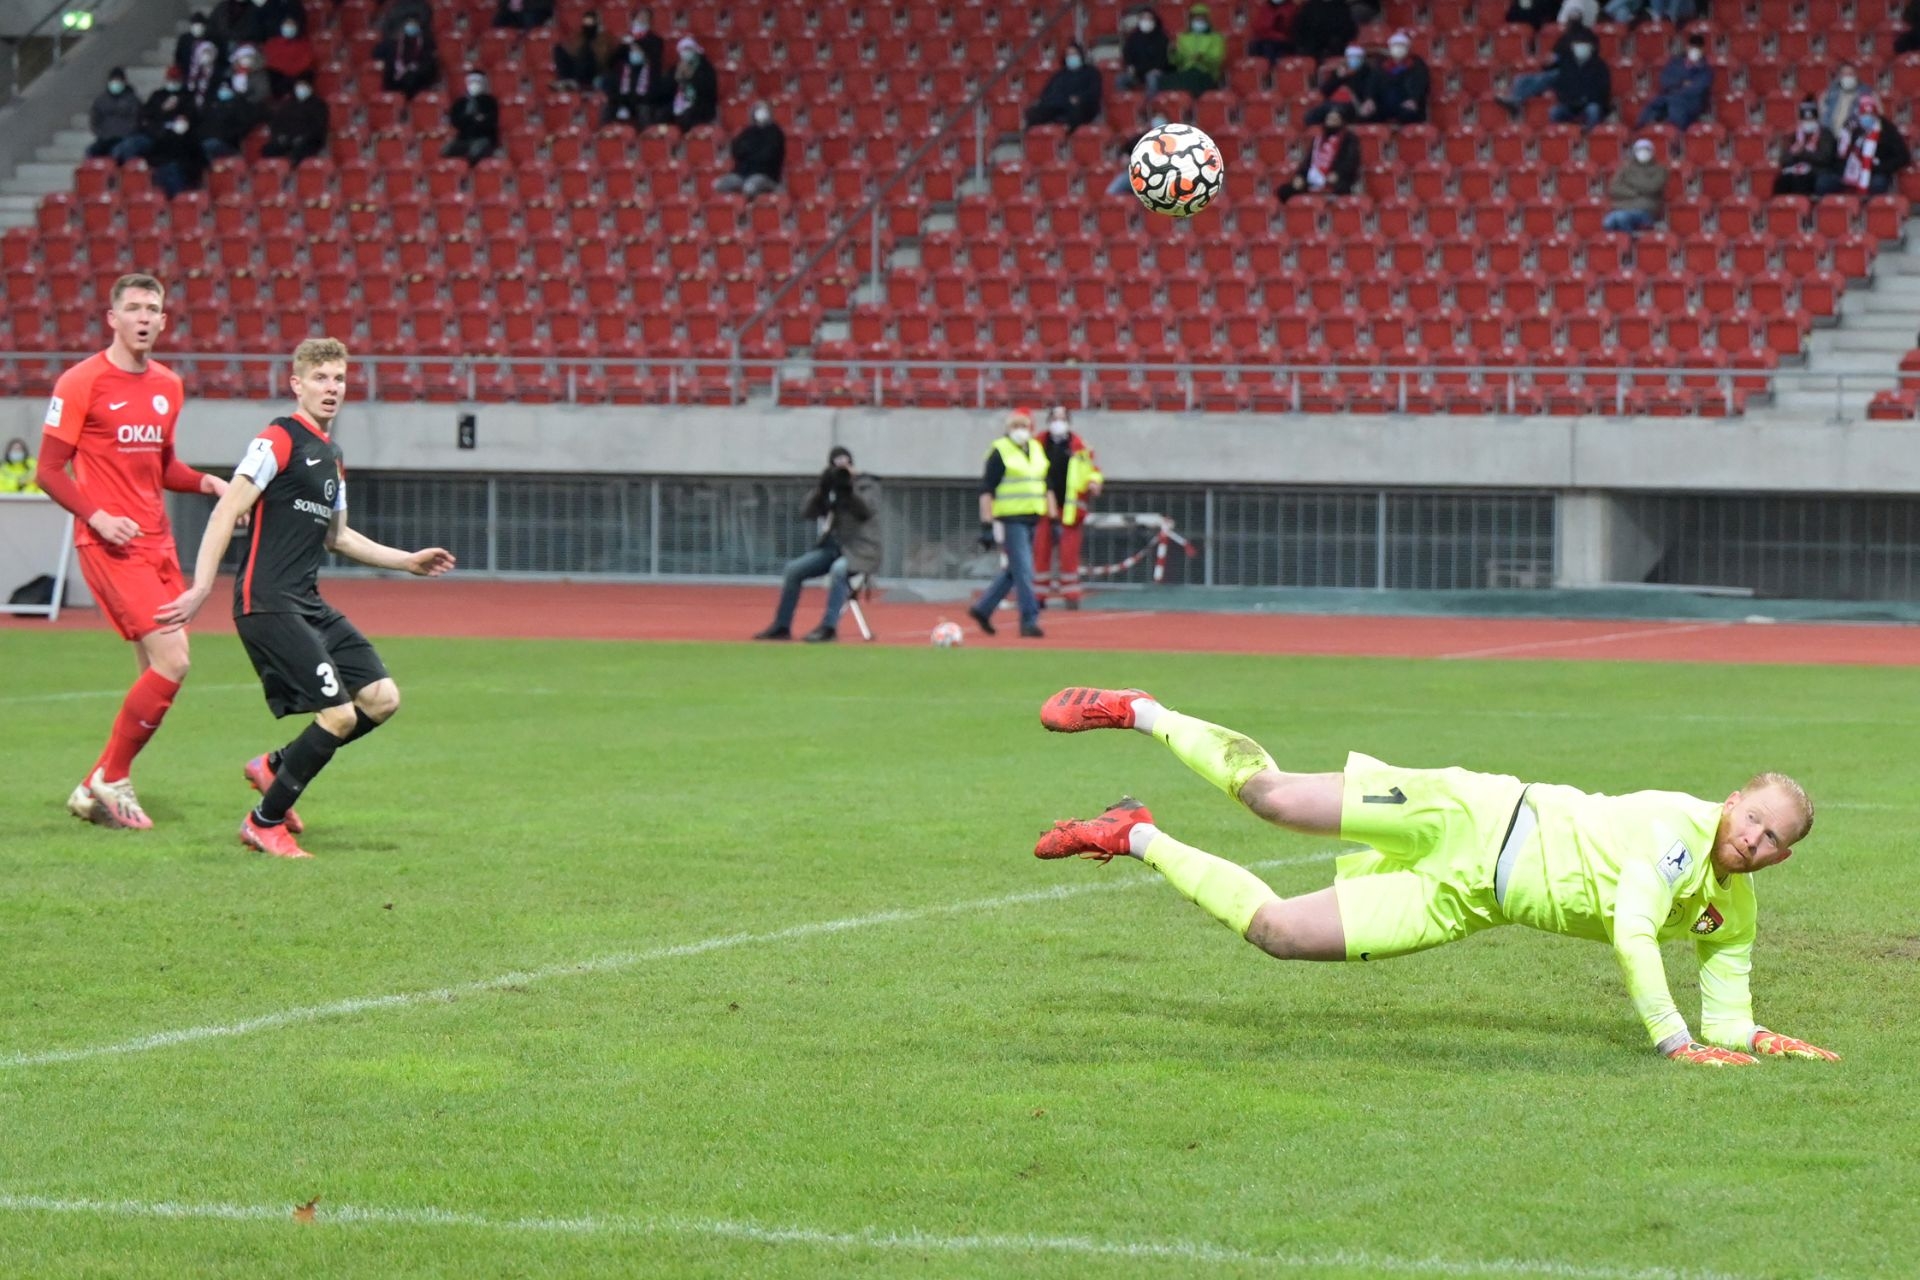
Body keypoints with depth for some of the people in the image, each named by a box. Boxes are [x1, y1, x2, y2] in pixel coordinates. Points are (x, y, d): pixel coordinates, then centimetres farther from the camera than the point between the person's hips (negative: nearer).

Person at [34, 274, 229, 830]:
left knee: (158, 674, 5)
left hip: (157, 541, 8)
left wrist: (206, 482, 6)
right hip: (110, 544, -8)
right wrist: (96, 517, -20)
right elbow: (49, 471, -6)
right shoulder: (81, 382, -7)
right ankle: (112, 779, -2)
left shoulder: (168, 386, 13)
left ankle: (96, 791, 15)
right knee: (171, 663, -17)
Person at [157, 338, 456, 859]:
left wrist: (407, 561, 33)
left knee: (382, 698, 2)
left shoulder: (331, 456, 18)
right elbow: (227, 512, -15)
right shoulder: (279, 439, -9)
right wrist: (201, 590, -22)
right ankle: (264, 822, 1)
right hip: (267, 603, -9)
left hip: (308, 605, 9)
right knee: (339, 715, -14)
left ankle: (275, 767, 17)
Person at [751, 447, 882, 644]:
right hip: (833, 546, 6)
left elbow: (866, 512, -20)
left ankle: (828, 628, -38)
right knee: (792, 569, -8)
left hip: (861, 550, -6)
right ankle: (781, 626, -3)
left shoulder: (867, 485, -1)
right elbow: (808, 512, 0)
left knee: (838, 569, -37)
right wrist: (821, 489, -14)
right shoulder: (831, 487, 11)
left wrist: (848, 490, -29)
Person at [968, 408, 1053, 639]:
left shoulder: (1037, 449, 14)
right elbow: (986, 490, -9)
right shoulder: (1000, 452, -7)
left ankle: (982, 608, 25)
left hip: (1031, 520, 8)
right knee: (1023, 571, -10)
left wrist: (1053, 517, 16)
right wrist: (987, 524, -15)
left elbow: (1045, 486, 21)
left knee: (1014, 571, 13)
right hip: (1010, 521, -7)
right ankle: (1029, 621, -7)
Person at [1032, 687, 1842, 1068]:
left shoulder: (1732, 917, 1)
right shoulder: (1679, 825, -20)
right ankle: (1136, 712, 12)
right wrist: (1673, 1040, -38)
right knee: (1271, 793, -12)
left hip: (1461, 903, 5)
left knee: (1277, 932, 0)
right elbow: (1631, 933, -32)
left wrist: (1762, 1039, -15)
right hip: (1473, 824, -5)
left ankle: (1140, 841, 19)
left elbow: (1724, 1016, 7)